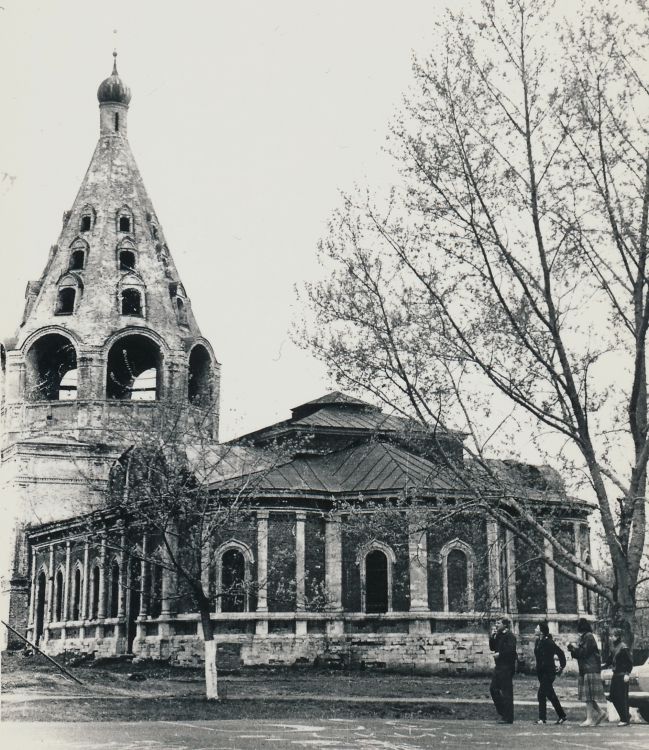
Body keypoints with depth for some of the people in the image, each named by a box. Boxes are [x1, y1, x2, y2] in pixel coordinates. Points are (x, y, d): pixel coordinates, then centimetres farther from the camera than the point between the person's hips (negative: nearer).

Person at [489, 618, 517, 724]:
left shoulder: (510, 636, -11)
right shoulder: (499, 635, 15)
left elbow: (511, 650, -23)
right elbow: (492, 647, 14)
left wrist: (500, 654, -17)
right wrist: (492, 636, 3)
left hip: (507, 667, -9)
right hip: (499, 666, 9)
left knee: (506, 692, -5)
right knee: (493, 689, 10)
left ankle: (508, 718, 0)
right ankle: (503, 712, 21)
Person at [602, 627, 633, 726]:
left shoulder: (623, 647, -14)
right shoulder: (613, 647, 11)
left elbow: (630, 662, -13)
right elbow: (610, 660, 18)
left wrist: (627, 674, -16)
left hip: (622, 675, -9)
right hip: (615, 675, 9)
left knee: (622, 697, -4)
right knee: (613, 697, 10)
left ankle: (625, 720, 5)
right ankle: (626, 717, 22)